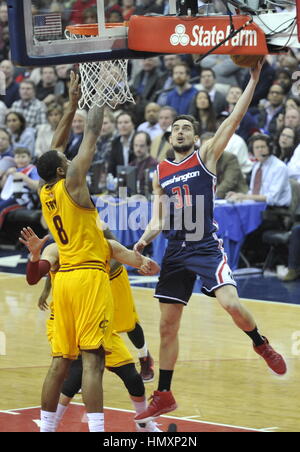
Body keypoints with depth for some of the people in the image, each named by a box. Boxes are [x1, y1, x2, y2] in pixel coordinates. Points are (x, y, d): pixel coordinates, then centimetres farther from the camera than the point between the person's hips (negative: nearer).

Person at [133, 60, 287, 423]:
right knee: (167, 326, 6)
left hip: (206, 247, -4)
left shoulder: (205, 156, 2)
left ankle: (261, 345, 6)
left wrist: (253, 80, -17)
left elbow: (233, 121, -9)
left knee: (231, 303, -25)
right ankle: (163, 396, 16)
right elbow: (157, 220, 15)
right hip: (175, 251, 4)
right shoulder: (160, 173, 13)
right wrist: (144, 240, -5)